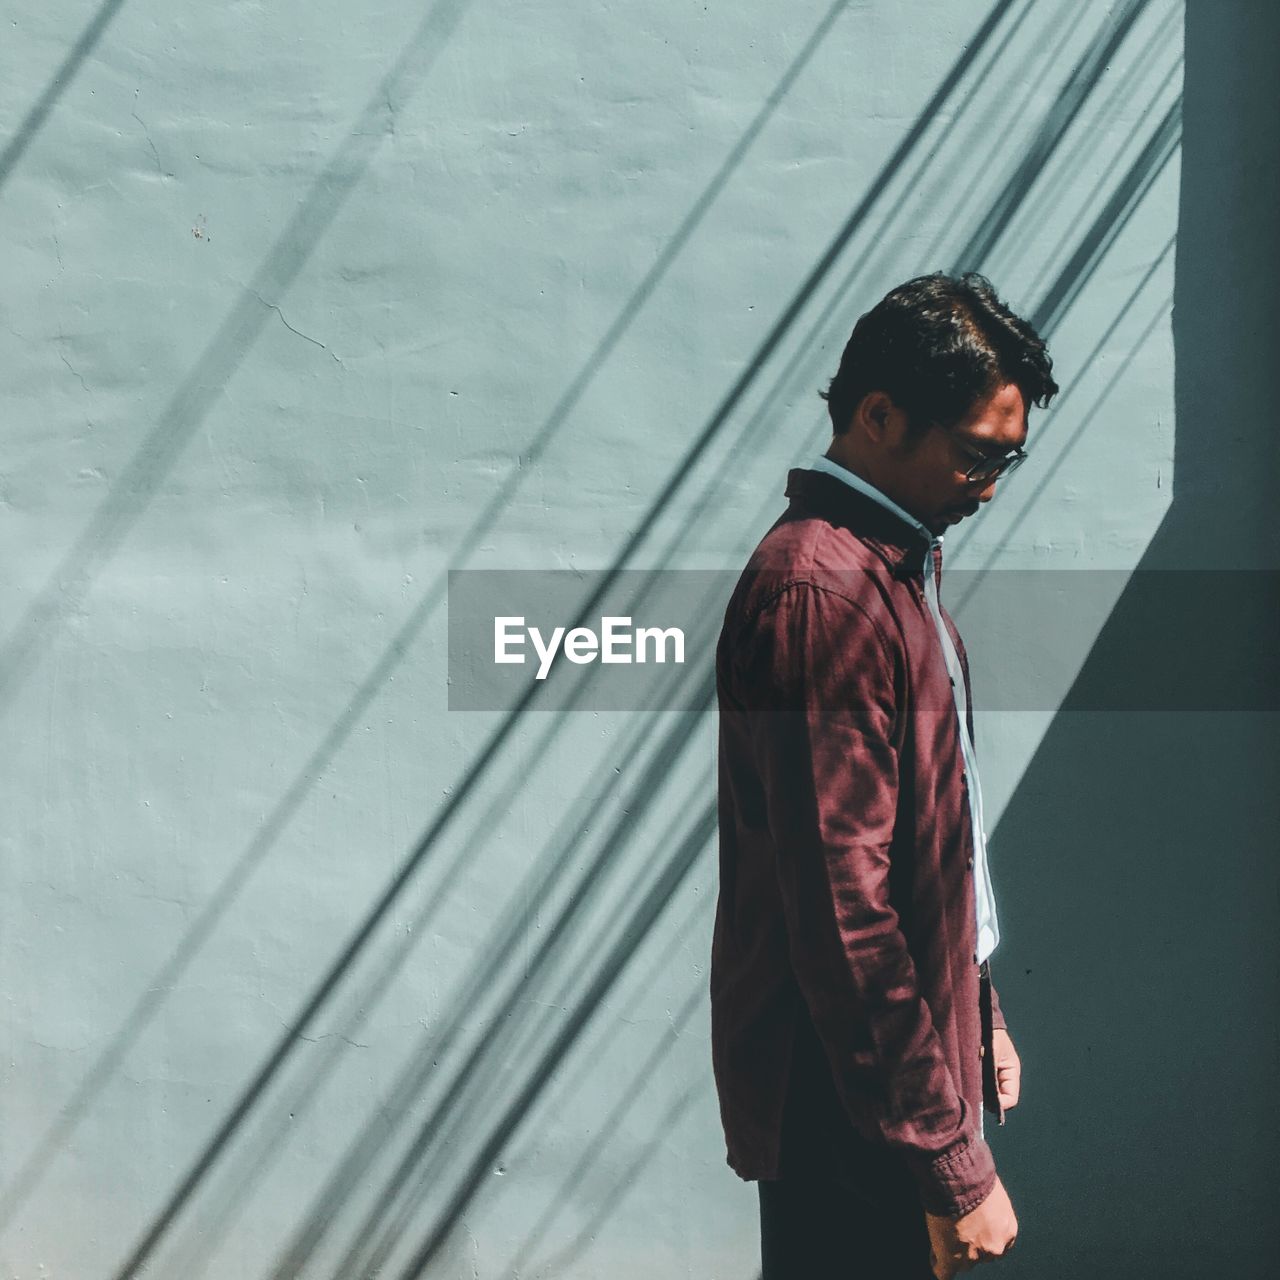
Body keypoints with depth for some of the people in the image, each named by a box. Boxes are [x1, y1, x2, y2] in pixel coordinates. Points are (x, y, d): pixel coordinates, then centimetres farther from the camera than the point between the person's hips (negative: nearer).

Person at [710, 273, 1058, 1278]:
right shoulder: (821, 592, -22)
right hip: (846, 1099, -10)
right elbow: (841, 905, -26)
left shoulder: (899, 564, 11)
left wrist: (979, 1017, 22)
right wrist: (951, 1161, -23)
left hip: (911, 1044, 10)